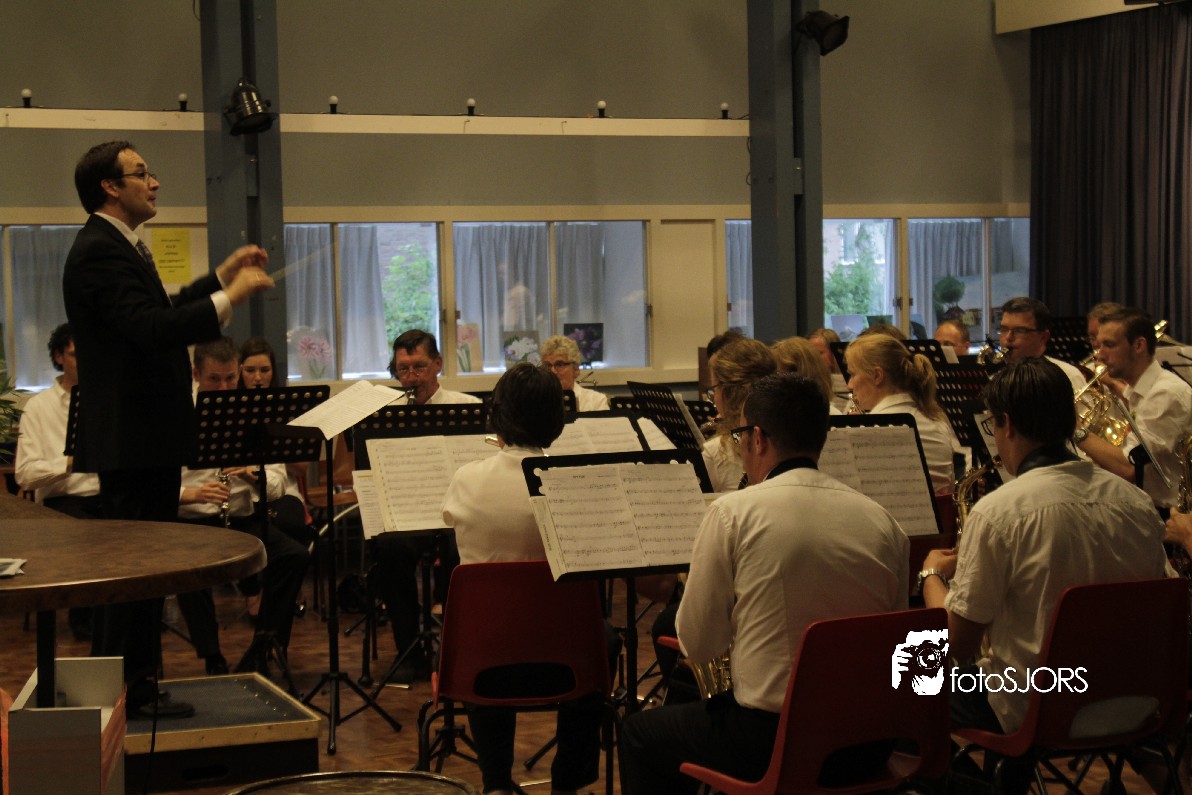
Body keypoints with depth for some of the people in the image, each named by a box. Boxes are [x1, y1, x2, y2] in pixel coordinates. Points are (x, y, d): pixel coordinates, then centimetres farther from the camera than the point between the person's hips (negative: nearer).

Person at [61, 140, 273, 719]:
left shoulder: (114, 248, 17)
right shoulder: (100, 252, -18)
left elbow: (160, 313, 25)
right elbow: (157, 329, -29)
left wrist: (222, 276, 21)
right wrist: (233, 295, -24)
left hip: (145, 438, 11)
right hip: (133, 440, -11)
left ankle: (134, 686, 25)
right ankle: (121, 692, 3)